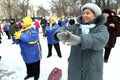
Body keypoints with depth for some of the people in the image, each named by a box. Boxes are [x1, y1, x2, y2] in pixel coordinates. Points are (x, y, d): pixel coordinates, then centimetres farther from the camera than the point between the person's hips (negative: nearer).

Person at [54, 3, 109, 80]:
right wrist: (59, 34, -38)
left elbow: (101, 39, -29)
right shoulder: (76, 27, 3)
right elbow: (64, 28, -12)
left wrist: (79, 39, -47)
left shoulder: (101, 28, -7)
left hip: (92, 70, -2)